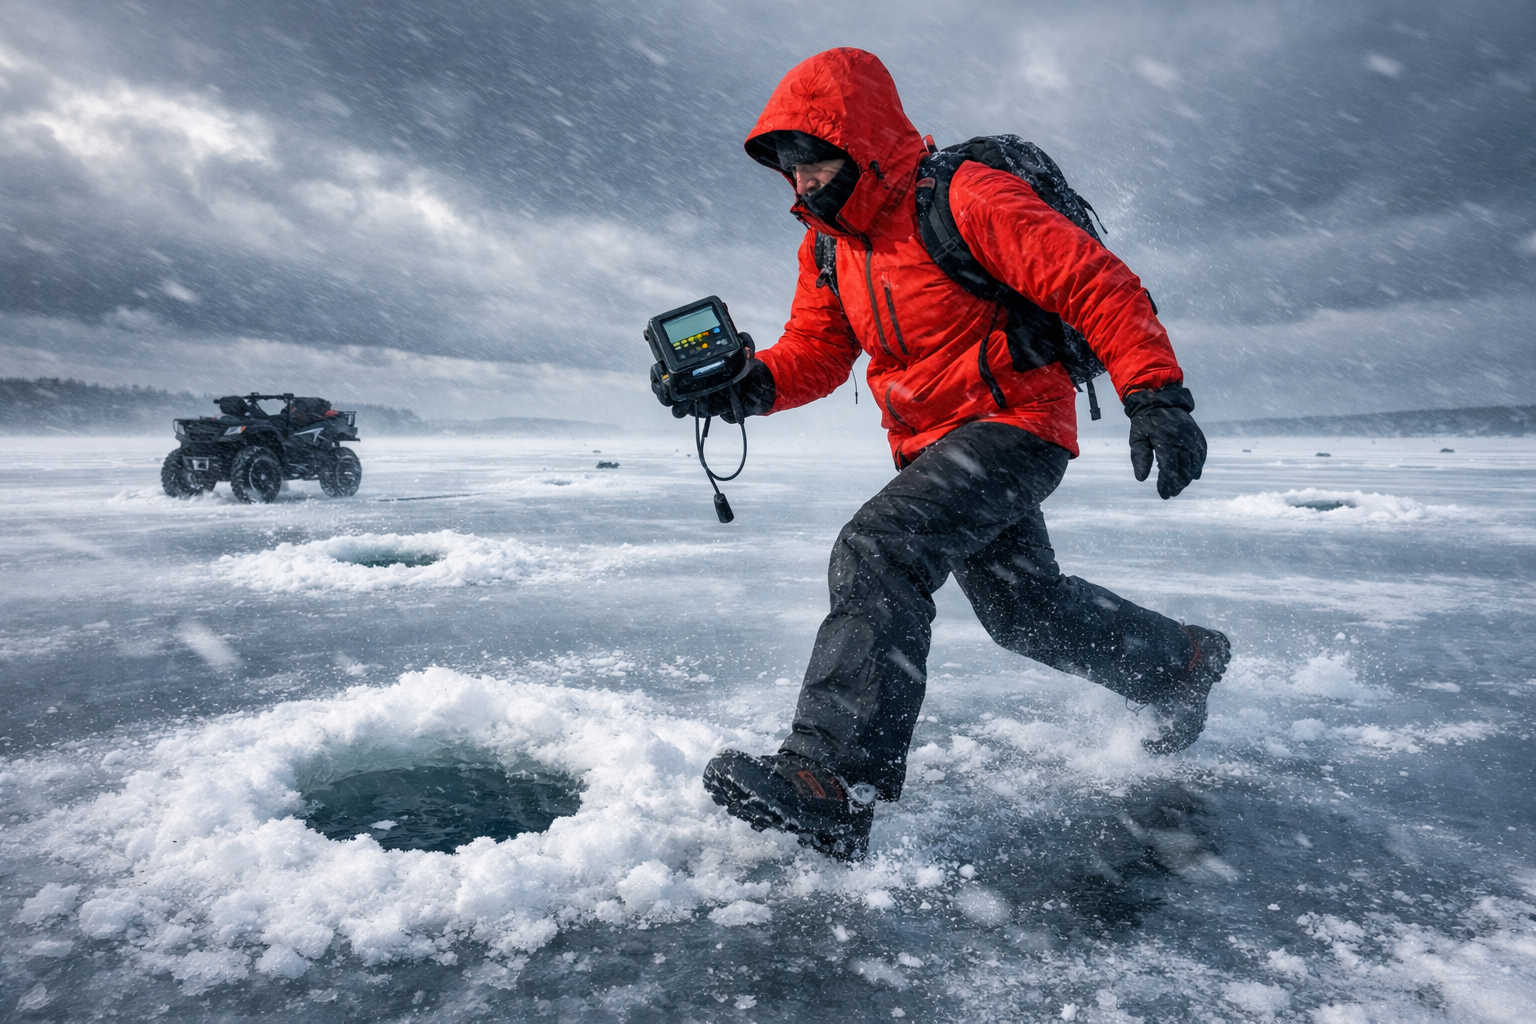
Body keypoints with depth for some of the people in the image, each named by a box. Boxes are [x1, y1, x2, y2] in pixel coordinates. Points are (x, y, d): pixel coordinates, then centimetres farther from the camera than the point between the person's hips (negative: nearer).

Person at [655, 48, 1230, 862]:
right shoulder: (827, 245, 7)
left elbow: (1096, 284, -19)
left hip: (1013, 423, -9)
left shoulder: (966, 200, -17)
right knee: (1025, 608, 19)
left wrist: (1155, 394, -26)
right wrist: (752, 384, -16)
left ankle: (831, 787, -31)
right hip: (932, 447, 9)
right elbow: (814, 352, 4)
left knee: (877, 551, -29)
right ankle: (1184, 663, 46)